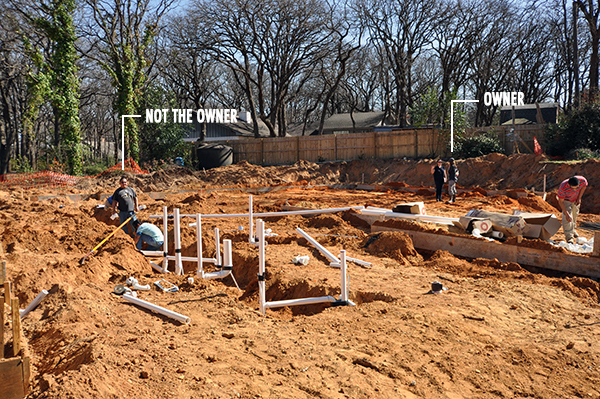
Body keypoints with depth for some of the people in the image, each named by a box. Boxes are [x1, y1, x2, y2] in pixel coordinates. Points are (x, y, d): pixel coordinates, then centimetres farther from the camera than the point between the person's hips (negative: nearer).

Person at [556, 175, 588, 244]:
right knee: (567, 218, -16)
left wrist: (579, 198, -6)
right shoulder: (563, 187, -44)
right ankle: (569, 236, -10)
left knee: (575, 215, 18)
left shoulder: (582, 180, -35)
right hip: (566, 200, -4)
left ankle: (572, 230, 42)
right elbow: (560, 202, -32)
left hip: (575, 200, 4)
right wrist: (567, 214, -32)